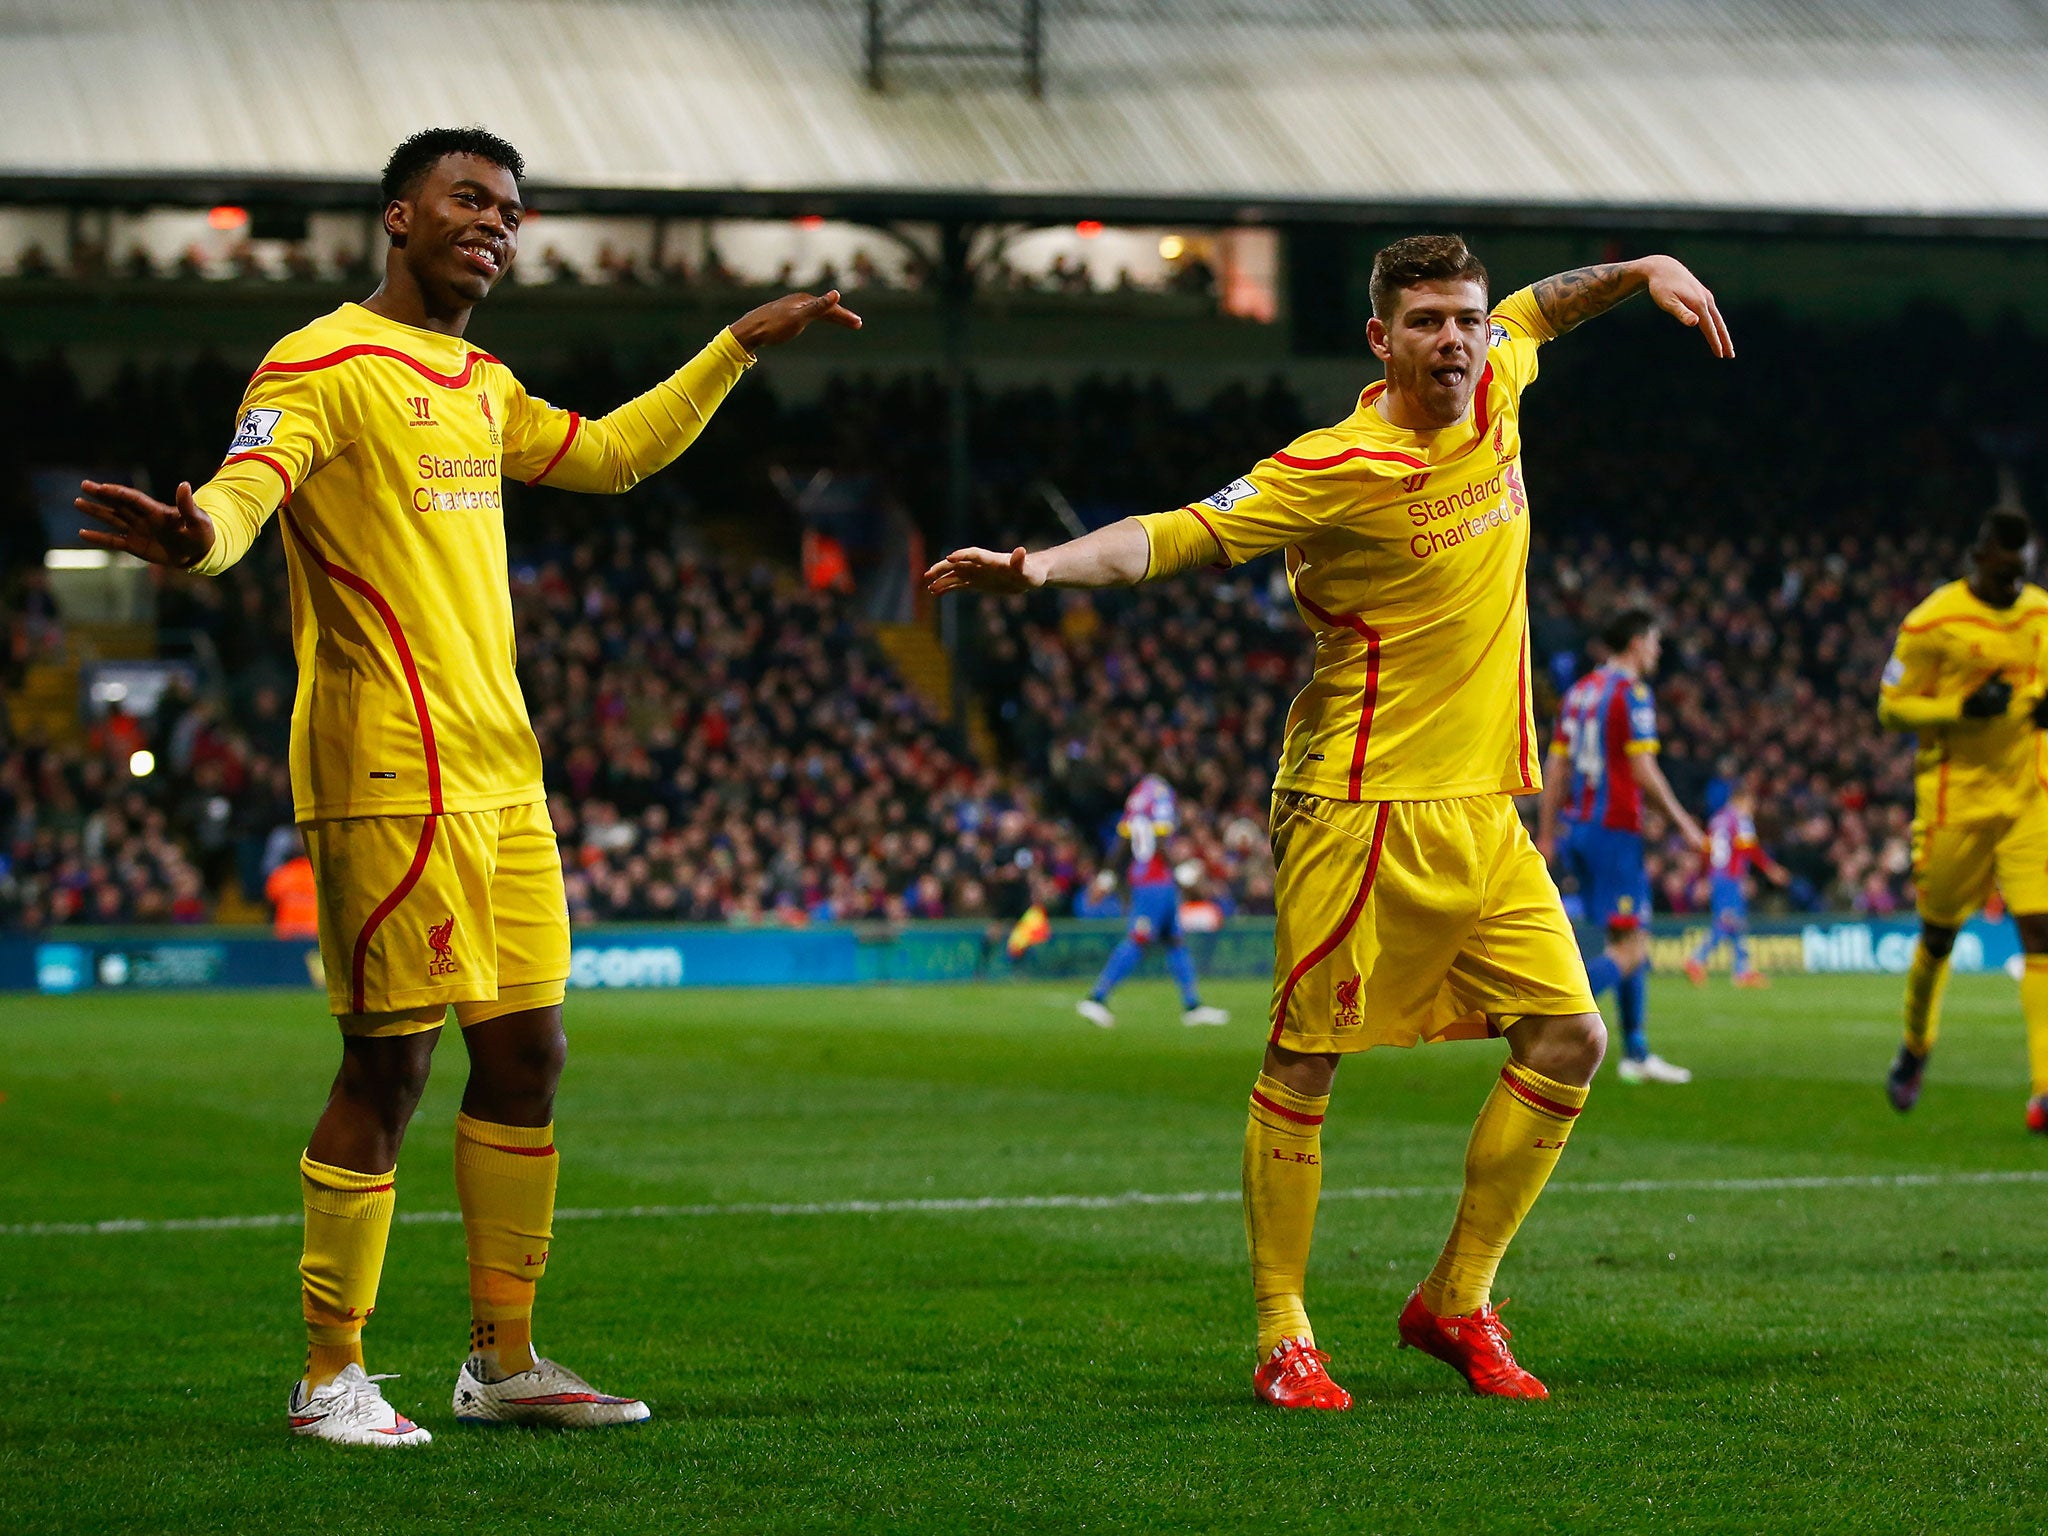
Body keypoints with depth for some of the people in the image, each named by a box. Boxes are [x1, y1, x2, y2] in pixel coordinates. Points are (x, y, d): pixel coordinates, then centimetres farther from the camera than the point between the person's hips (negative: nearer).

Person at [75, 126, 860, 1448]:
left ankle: (506, 1359, 21)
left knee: (525, 1054, 10)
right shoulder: (325, 365, -7)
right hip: (391, 777, -9)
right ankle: (332, 1378, 1)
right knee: (390, 1065, -8)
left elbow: (611, 453, 35)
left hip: (501, 773, 9)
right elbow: (249, 484, -24)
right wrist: (197, 535, -47)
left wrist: (740, 347, 35)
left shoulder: (483, 386, 19)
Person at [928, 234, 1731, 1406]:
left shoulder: (1497, 389, 6)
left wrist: (1643, 272, 21)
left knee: (1568, 1041, 2)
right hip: (1365, 802, -7)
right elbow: (1174, 536, -20)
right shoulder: (1335, 470, -15)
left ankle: (1456, 1302, 14)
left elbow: (1541, 307, 29)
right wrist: (1041, 567, -33)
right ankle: (1283, 1335, 6)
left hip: (1486, 806, 7)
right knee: (1304, 1065, -4)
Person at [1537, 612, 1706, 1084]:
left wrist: (1546, 833, 17)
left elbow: (1556, 767, 14)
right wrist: (1683, 823, -7)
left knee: (1632, 940, 15)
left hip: (1577, 828, 9)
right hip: (1614, 831, -9)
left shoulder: (1579, 691, 14)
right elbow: (1644, 772, -15)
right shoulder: (1632, 694, -10)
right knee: (1630, 948, -8)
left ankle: (1637, 1052, 15)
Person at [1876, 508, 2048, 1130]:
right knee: (1938, 934, 9)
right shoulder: (1932, 622, -10)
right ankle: (1915, 1048, 38)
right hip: (1956, 795, -3)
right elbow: (1891, 706, -7)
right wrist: (1963, 709, -21)